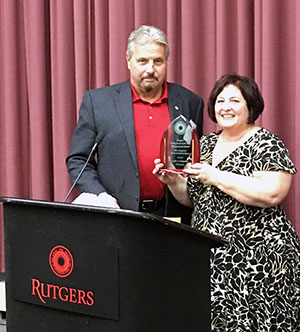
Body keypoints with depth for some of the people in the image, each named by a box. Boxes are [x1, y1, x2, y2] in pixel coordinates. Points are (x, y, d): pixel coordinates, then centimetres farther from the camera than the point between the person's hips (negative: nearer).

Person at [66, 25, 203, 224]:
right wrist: (100, 196, -7)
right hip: (117, 216, -1)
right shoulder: (97, 101, 5)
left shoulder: (190, 103, 10)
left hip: (172, 216, 1)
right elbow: (77, 160, 5)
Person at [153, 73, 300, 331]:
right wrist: (173, 181, -1)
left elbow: (272, 194, -21)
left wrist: (216, 177, -19)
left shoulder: (266, 144, -6)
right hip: (209, 256, 6)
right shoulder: (205, 144, 13)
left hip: (256, 255, -6)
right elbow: (191, 198, 19)